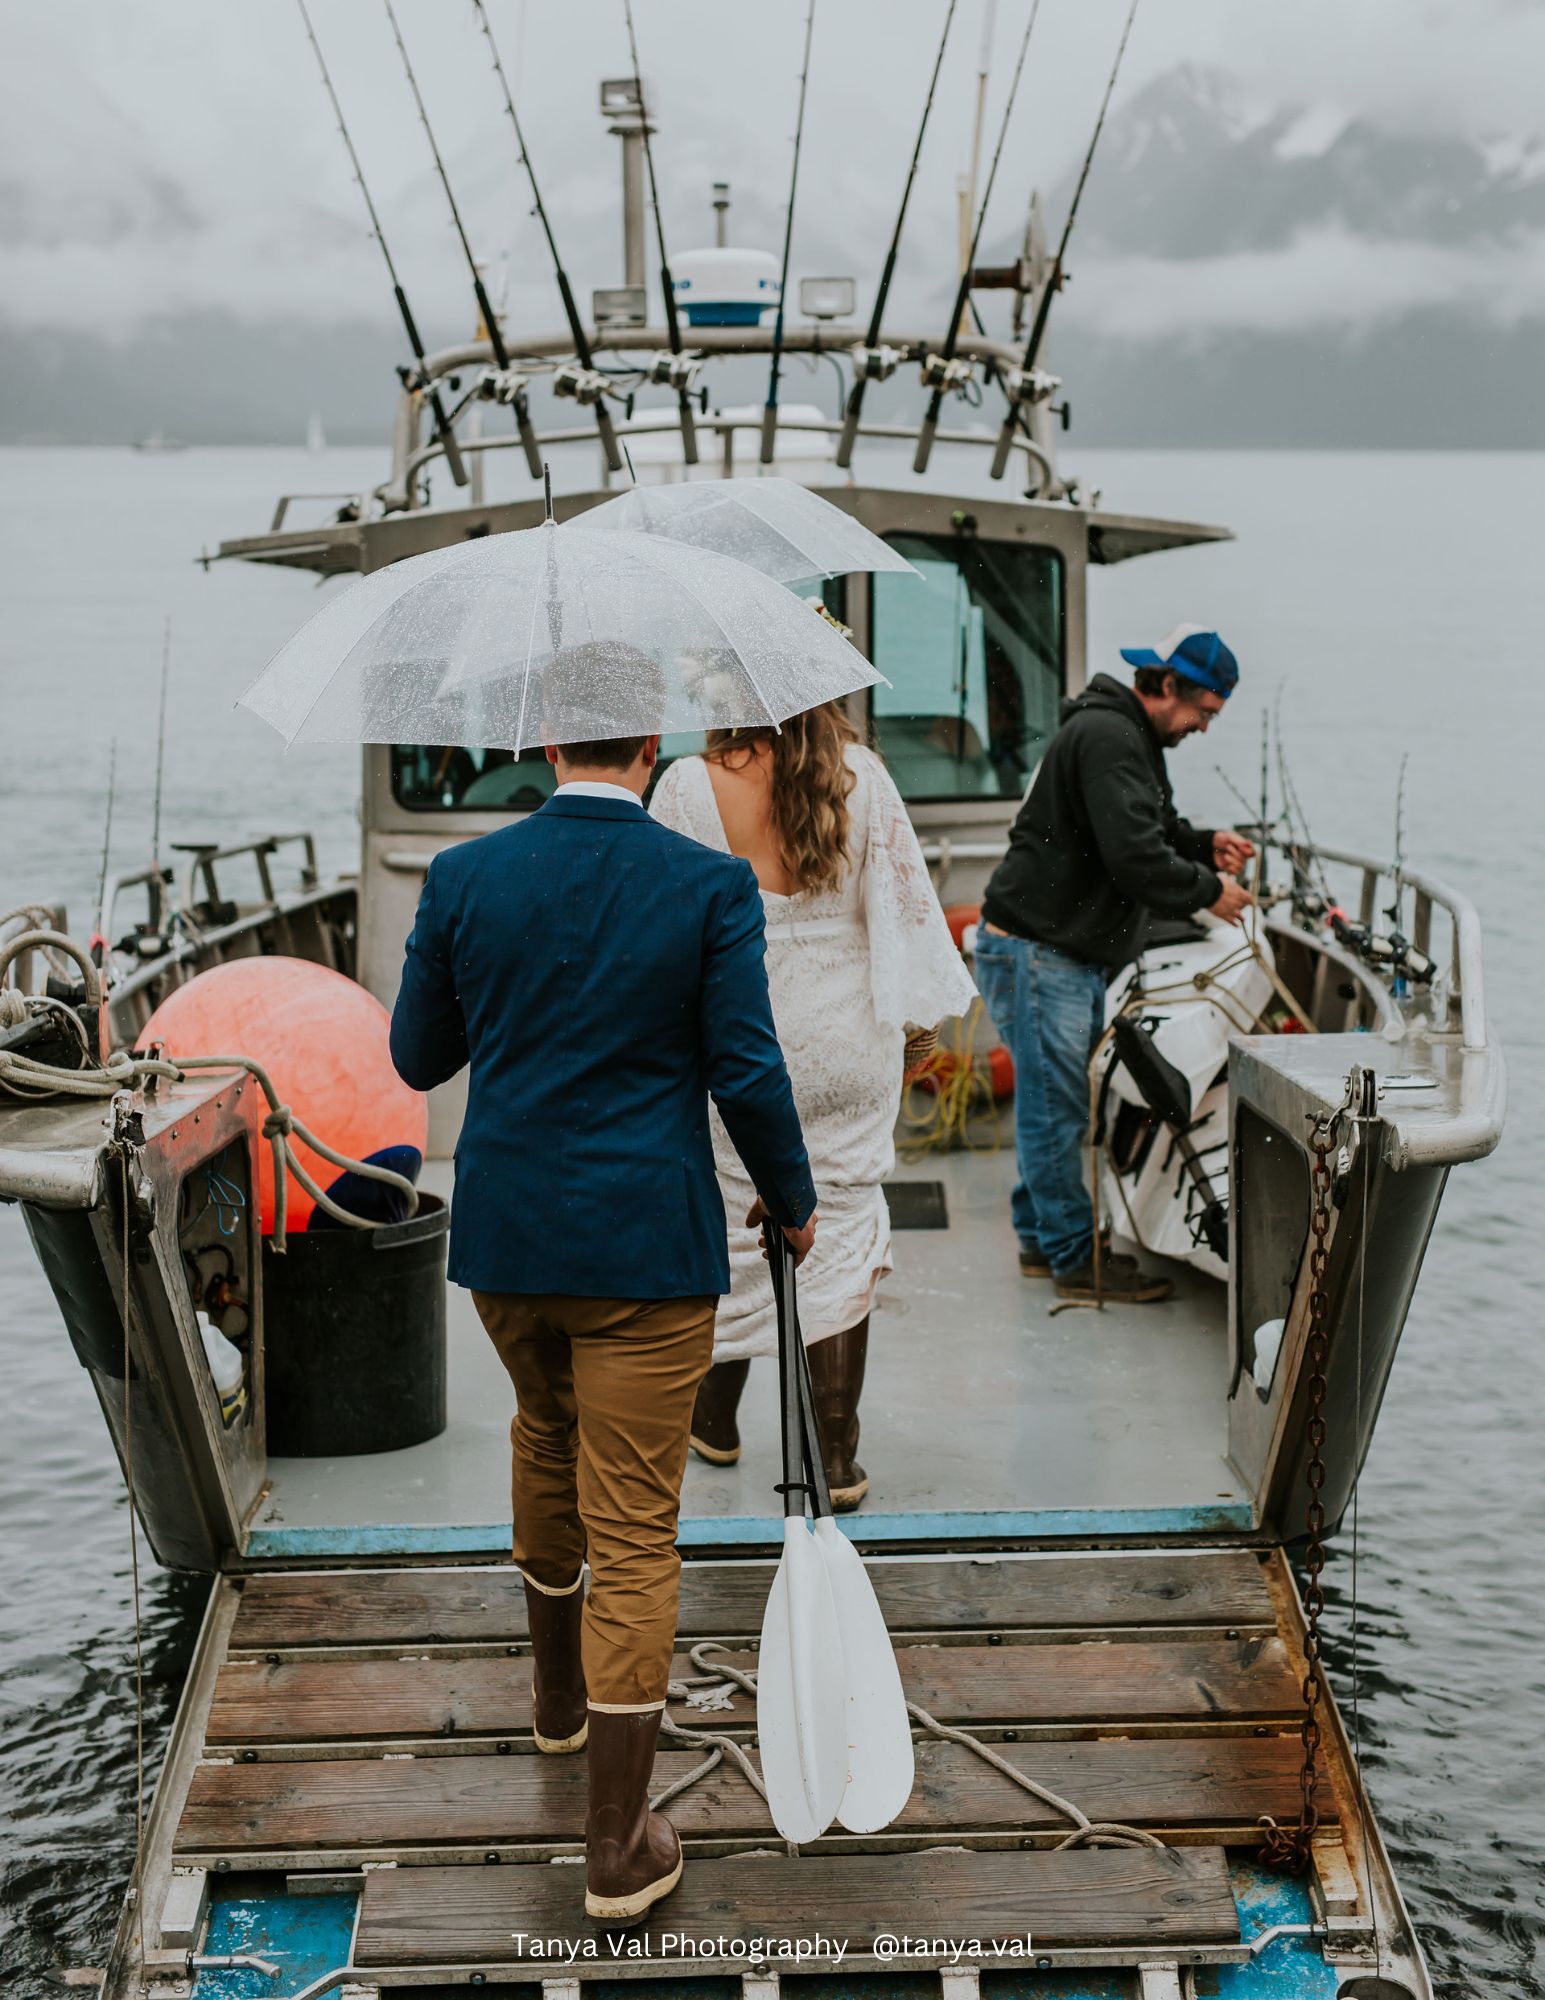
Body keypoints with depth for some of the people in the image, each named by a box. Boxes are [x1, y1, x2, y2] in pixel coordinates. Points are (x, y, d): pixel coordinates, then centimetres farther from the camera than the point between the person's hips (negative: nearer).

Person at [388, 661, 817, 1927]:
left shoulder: (464, 879, -4)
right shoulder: (711, 887, -11)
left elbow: (420, 1060, 5)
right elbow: (747, 1073, -10)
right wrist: (792, 1202, 6)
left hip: (504, 1233, 4)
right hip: (646, 1247, -3)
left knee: (547, 1434, 31)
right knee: (634, 1534, 1)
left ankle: (559, 1691, 48)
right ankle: (620, 1848, 5)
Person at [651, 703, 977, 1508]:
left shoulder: (689, 786, -10)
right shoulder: (860, 776, -6)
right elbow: (903, 896, -1)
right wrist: (923, 997, 11)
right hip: (848, 1050, 1)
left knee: (729, 1229, 15)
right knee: (843, 1232, 6)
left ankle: (715, 1419, 32)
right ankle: (837, 1460, 7)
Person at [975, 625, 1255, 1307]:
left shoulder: (1132, 739, 16)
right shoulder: (1106, 737, -19)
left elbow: (1155, 828, 26)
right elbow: (1134, 856, -27)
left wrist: (1204, 844, 6)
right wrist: (1208, 891, -14)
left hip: (1074, 954, 11)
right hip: (1034, 950, -11)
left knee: (1060, 1102, 16)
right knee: (1055, 1105, -4)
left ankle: (1042, 1237, 26)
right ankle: (1077, 1259, 1)